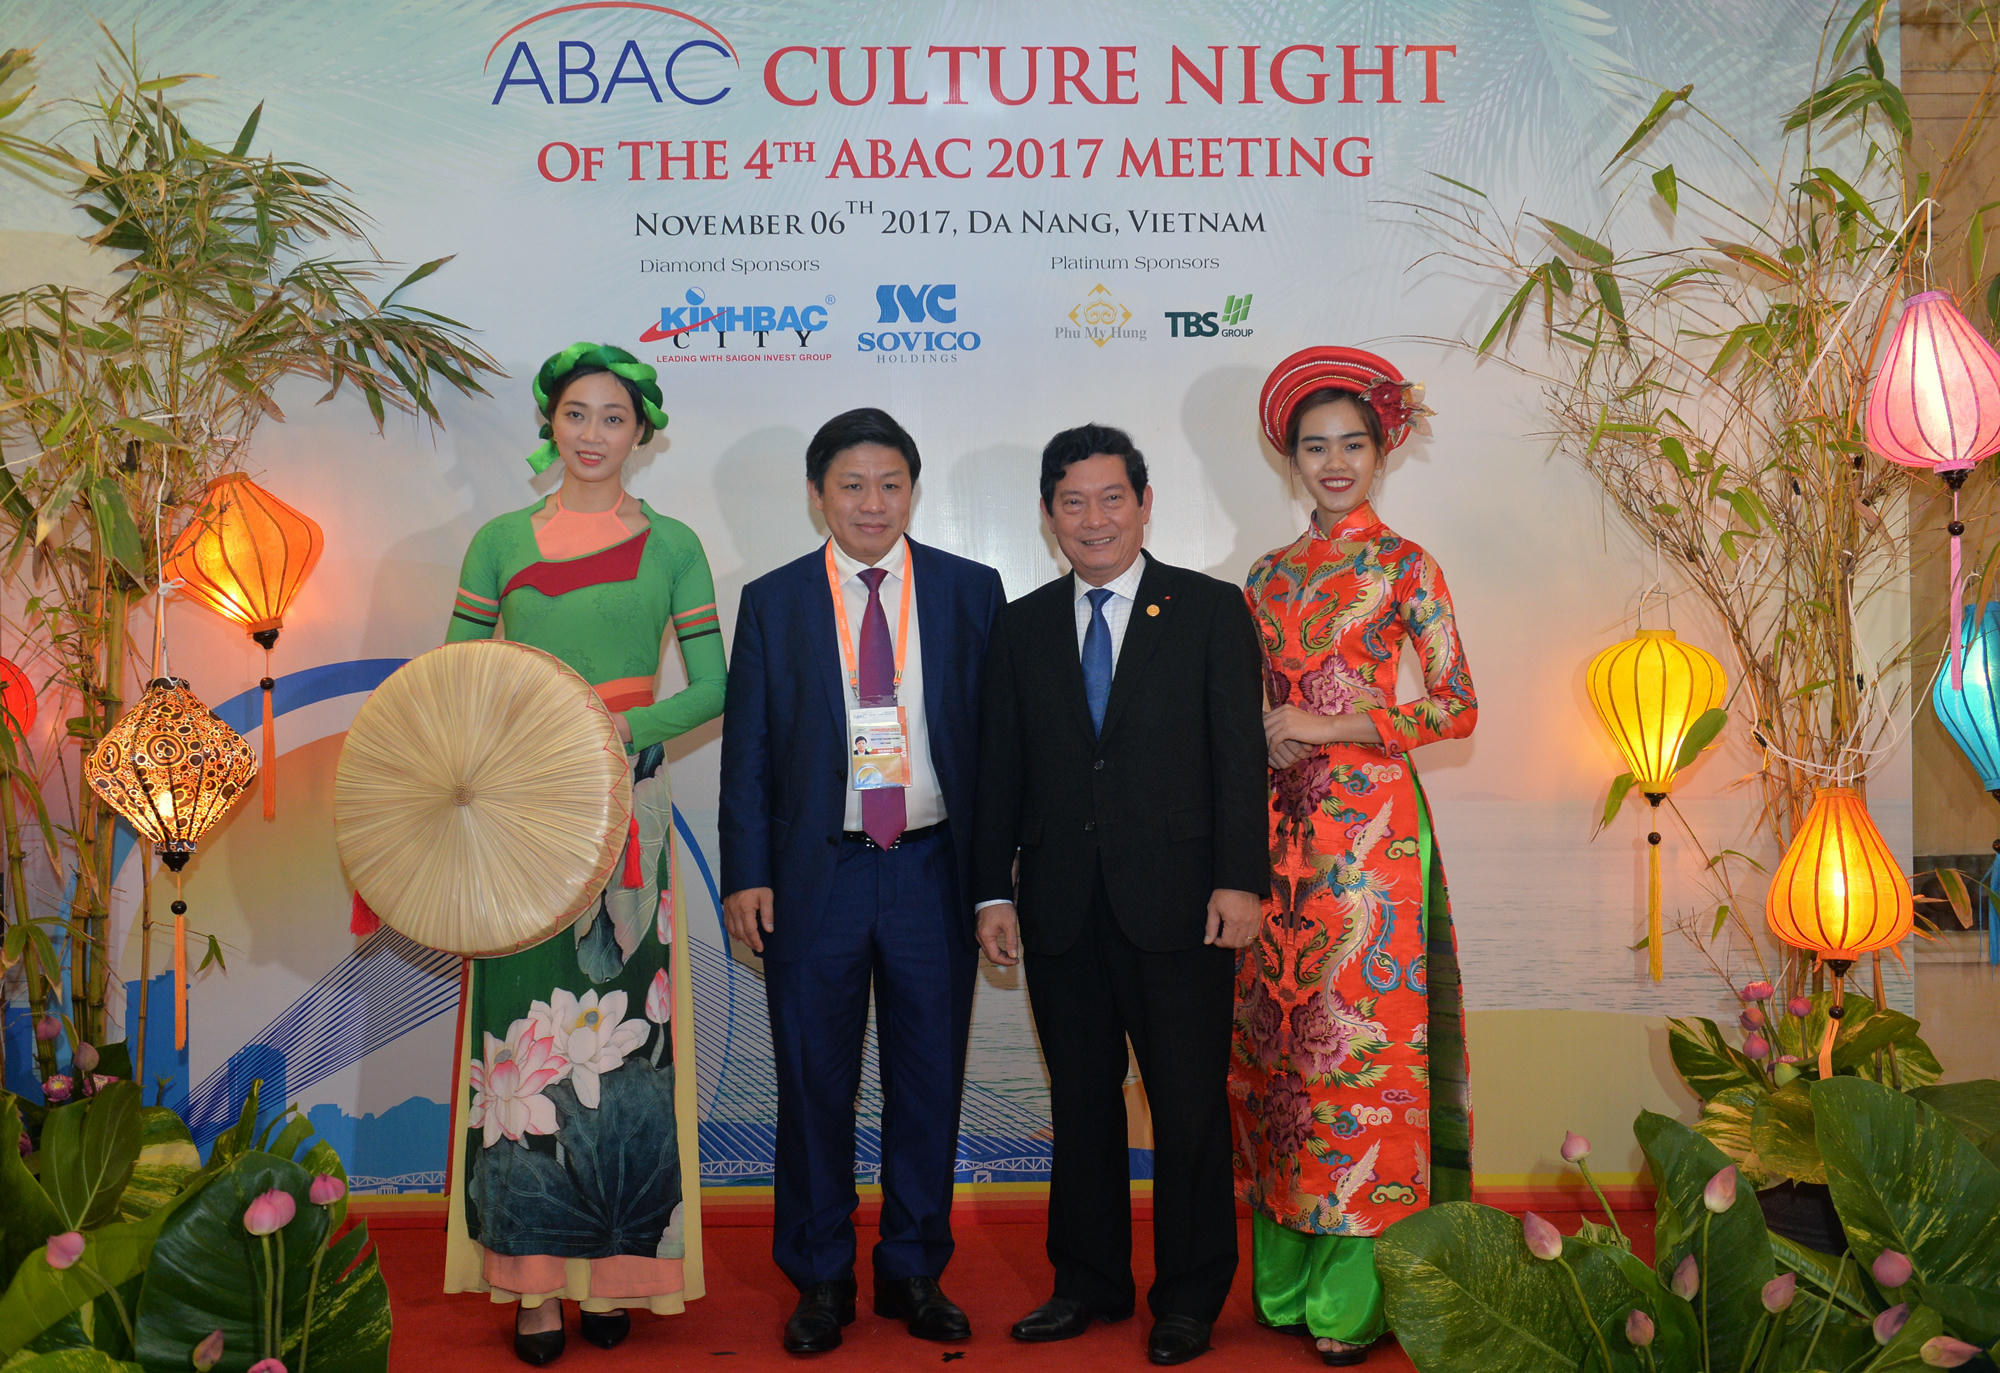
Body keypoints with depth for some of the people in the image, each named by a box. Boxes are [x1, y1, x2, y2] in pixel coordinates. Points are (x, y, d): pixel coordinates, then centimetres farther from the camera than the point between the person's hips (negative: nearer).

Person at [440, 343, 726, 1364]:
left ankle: (615, 1266, 15)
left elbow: (713, 685, 0)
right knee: (524, 1028, 0)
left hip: (627, 809, -1)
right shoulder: (500, 542, 8)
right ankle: (534, 1275, 11)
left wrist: (619, 732, -14)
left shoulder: (670, 545, 5)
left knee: (622, 1031, 2)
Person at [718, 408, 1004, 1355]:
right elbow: (747, 748, 4)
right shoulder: (774, 601, 4)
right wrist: (745, 874, -4)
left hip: (933, 868, 1)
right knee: (815, 1084, 9)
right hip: (815, 873, 0)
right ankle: (820, 1279, 26)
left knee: (928, 1080, 10)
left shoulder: (970, 591, 4)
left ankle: (914, 1273, 27)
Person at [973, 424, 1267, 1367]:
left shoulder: (1210, 610, 3)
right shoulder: (1024, 626, 11)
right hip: (1062, 907, 3)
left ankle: (1190, 1297, 20)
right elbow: (1000, 767, 10)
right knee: (1081, 1103, 12)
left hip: (1177, 900, -3)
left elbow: (1240, 753, -2)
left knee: (1190, 1106, 5)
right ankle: (1089, 1280, 28)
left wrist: (1239, 880, -10)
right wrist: (992, 890, 4)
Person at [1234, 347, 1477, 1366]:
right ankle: (1284, 1277, 17)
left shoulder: (1402, 566, -1)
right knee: (1277, 1028, 6)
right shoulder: (1270, 574, 13)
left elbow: (1456, 708, -5)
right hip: (1280, 824, 5)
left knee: (1359, 1033, -3)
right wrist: (1256, 739, -1)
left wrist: (1326, 728, -10)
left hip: (1368, 822, -5)